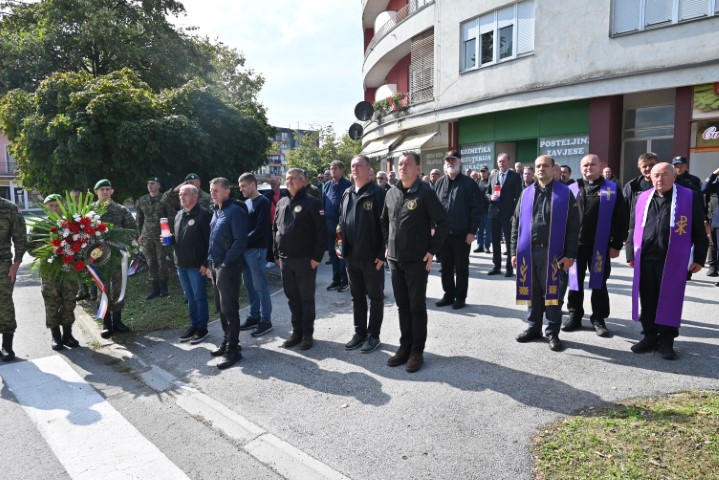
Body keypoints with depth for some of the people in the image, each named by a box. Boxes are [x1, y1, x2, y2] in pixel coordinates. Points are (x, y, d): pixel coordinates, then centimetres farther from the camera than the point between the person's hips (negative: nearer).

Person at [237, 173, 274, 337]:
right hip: (245, 249, 8)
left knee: (260, 285, -3)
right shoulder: (246, 202, 16)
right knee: (249, 285, 13)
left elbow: (261, 228, -15)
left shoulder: (263, 202, -7)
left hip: (256, 249, -8)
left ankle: (266, 321, 4)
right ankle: (255, 316, 24)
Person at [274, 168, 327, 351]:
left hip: (305, 260, -6)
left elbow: (322, 231, -12)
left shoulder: (312, 202, -8)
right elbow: (275, 229, 17)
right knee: (292, 298, 13)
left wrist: (317, 256, -16)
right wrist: (276, 254, 12)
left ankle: (308, 333, 17)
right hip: (285, 260, 6)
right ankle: (297, 331, 26)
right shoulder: (281, 203, 12)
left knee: (307, 298, 4)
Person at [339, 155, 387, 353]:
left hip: (372, 257, -6)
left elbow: (385, 225, -14)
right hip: (352, 256, 7)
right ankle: (360, 332, 28)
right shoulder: (347, 194, 12)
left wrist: (382, 254, -17)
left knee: (375, 297, 7)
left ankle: (373, 335, 18)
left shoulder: (378, 193, -10)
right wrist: (343, 247, 10)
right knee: (357, 296, 15)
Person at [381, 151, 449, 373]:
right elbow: (384, 221, 20)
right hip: (395, 260, 5)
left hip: (417, 261, -5)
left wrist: (432, 250, -10)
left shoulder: (425, 193, -10)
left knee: (417, 306, 4)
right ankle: (405, 346, 26)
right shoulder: (391, 194, 7)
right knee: (402, 305, 14)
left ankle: (417, 351, 15)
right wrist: (388, 245, 11)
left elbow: (443, 223, -9)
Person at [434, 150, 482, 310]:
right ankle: (448, 295, 25)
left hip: (461, 234, -4)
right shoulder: (439, 183, 10)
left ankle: (460, 297, 16)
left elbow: (476, 209, -8)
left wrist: (472, 231, -12)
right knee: (446, 267, 12)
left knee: (461, 267, 6)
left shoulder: (469, 183, -4)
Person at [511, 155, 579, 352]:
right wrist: (514, 251, 5)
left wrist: (570, 254, -9)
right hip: (528, 251, 3)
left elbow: (573, 226, -3)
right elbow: (516, 224, 10)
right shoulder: (526, 194, 9)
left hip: (553, 252, -3)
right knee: (533, 292, 11)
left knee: (552, 292, 4)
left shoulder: (565, 194, 0)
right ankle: (533, 327, 24)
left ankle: (552, 332, 16)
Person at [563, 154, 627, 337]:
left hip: (600, 246, -1)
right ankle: (574, 316, 20)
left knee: (599, 283, 7)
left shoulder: (612, 190, 1)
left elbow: (620, 220, -1)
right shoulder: (572, 189, 6)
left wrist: (616, 244, -6)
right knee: (575, 282, 8)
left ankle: (598, 319, 18)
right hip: (575, 244, 2)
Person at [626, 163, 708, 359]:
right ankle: (650, 336, 22)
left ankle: (666, 341, 15)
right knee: (647, 301, 9)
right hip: (645, 259, 3)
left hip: (673, 260, -3)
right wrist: (631, 253, 9)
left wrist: (699, 258, -1)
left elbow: (699, 231, 2)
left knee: (669, 301, 3)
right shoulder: (643, 198, 10)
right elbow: (633, 228, 13)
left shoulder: (690, 197, 1)